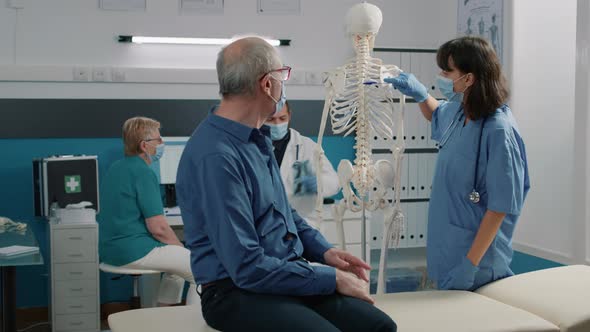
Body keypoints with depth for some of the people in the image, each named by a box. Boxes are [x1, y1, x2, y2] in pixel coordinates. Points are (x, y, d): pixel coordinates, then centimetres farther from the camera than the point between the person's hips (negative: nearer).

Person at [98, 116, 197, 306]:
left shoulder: (116, 168, 12)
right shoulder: (143, 173, -16)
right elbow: (158, 228, -20)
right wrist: (181, 248, -2)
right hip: (134, 252, -10)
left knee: (178, 264, 28)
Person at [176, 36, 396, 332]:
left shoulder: (257, 137, 9)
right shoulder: (215, 156, -22)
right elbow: (248, 268, -23)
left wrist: (325, 252, 7)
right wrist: (332, 278, -16)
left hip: (287, 274, 8)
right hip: (238, 291, -8)